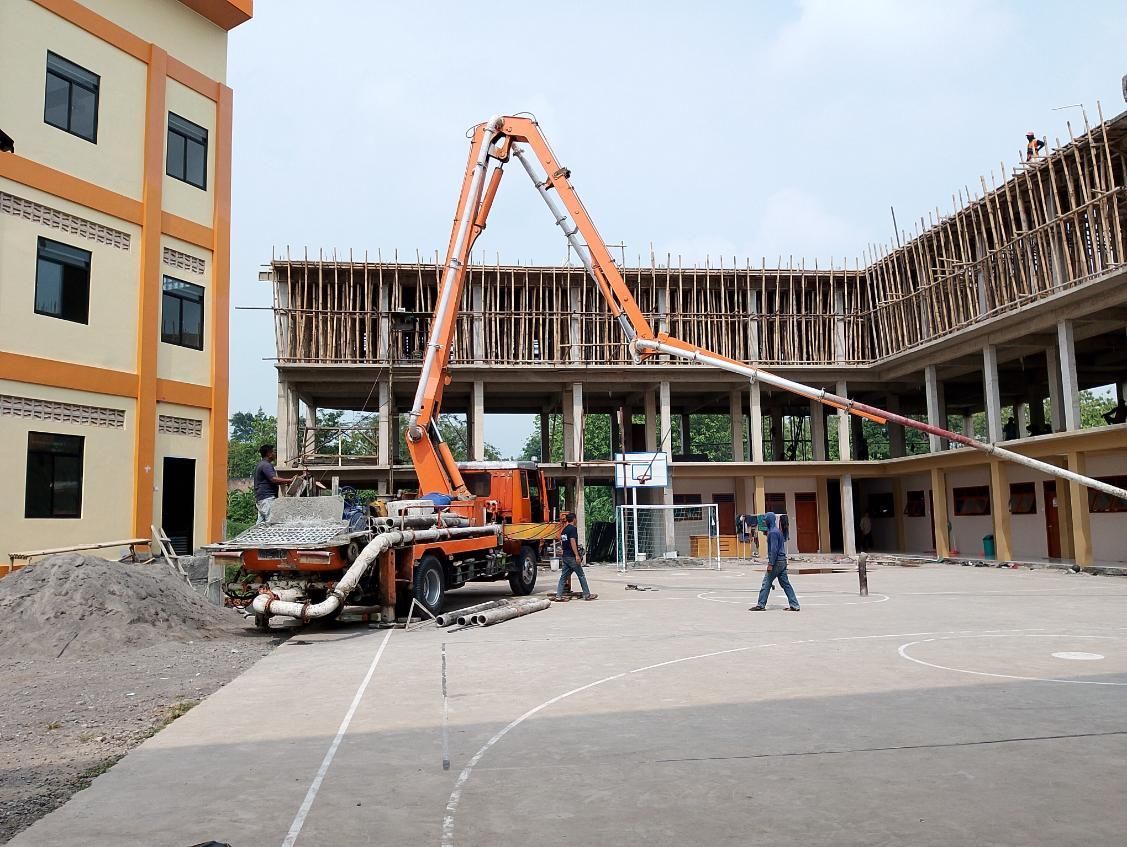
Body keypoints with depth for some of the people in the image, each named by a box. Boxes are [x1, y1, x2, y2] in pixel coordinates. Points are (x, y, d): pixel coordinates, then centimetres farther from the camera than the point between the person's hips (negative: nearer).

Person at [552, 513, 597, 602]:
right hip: (572, 556, -8)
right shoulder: (573, 529, -11)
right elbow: (572, 541, -20)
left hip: (565, 556, 8)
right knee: (581, 575, 1)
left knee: (564, 576, 7)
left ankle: (558, 595, 2)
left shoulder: (564, 530, 14)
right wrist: (577, 555, -23)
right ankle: (587, 595, 7)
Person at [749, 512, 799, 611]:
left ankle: (761, 605, 2)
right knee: (785, 584, 9)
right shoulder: (778, 530, 16)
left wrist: (771, 564, -20)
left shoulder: (773, 532, -15)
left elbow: (774, 549, -21)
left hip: (777, 561, -10)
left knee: (766, 583, -3)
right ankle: (794, 605, 7)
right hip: (782, 561, 10)